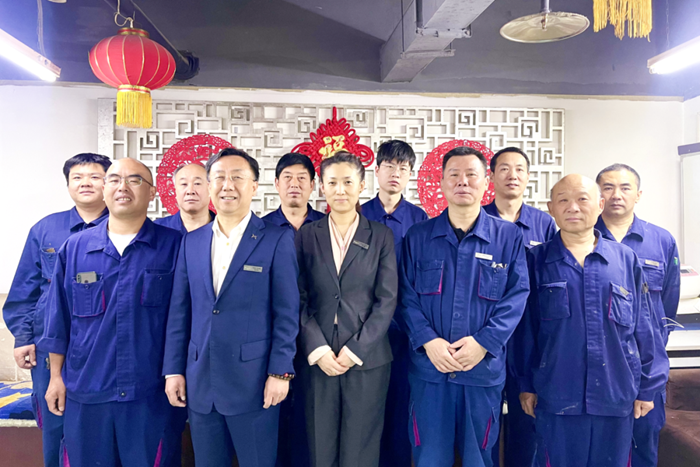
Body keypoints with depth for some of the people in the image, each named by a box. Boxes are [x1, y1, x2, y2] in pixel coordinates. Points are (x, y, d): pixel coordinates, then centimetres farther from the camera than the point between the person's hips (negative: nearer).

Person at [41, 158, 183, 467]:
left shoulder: (173, 246, -4)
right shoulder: (74, 248, 3)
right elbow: (59, 319, 9)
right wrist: (56, 376, 10)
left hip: (151, 392, -2)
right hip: (86, 390, 3)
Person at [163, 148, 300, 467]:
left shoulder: (277, 240, -5)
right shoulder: (192, 241, 8)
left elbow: (286, 313, -6)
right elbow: (180, 311, 10)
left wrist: (279, 372, -10)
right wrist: (173, 369, 7)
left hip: (253, 382, -4)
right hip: (199, 383, 4)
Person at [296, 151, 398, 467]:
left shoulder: (381, 236, 2)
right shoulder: (307, 235, 5)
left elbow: (386, 300, -2)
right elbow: (299, 299, 2)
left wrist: (356, 349, -10)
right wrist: (318, 349, -9)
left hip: (366, 359, -1)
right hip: (317, 359, 1)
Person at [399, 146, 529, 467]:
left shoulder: (508, 236, 2)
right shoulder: (418, 236, 5)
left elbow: (517, 295, -2)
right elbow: (407, 296, 1)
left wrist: (484, 342, -13)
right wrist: (428, 341, -12)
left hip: (485, 368, 0)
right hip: (429, 368, 0)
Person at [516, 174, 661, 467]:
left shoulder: (626, 260, 4)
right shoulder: (536, 260, 0)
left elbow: (642, 330, 8)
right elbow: (525, 328, 2)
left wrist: (646, 388, 8)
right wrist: (526, 385, 2)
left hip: (617, 399, 2)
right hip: (555, 399, -2)